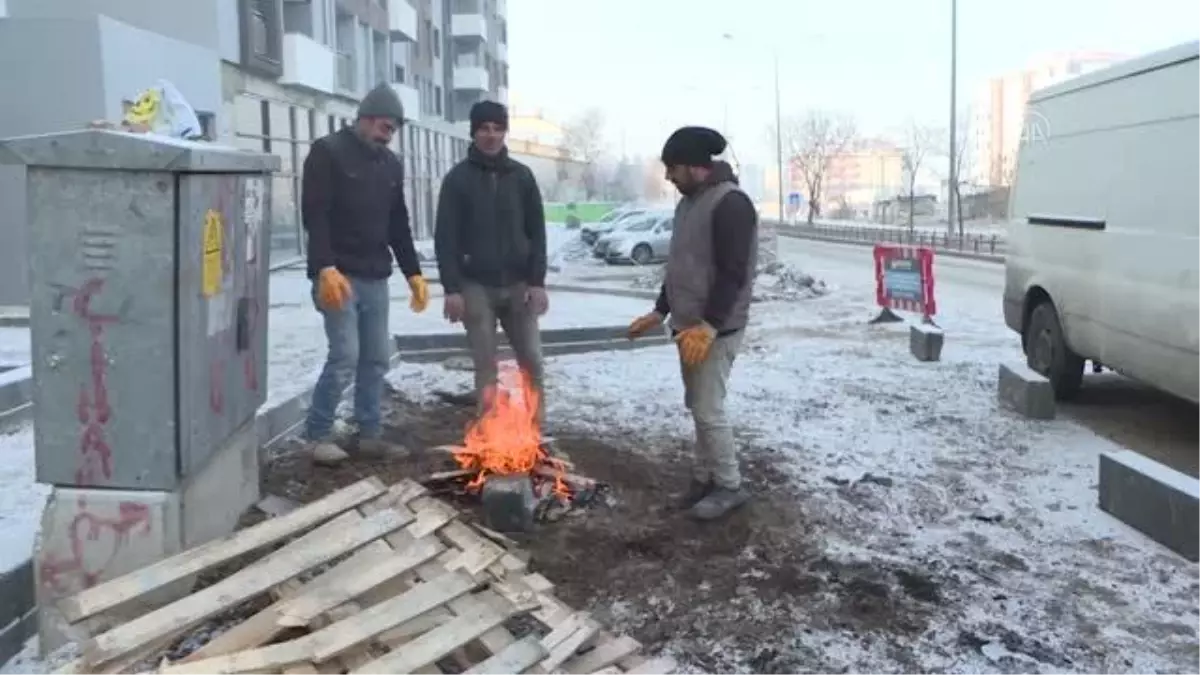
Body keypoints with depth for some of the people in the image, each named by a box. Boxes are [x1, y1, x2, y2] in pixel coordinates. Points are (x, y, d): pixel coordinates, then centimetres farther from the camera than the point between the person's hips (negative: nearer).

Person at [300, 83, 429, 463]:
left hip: (376, 278, 7)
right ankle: (318, 434, 4)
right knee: (346, 356, -10)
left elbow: (398, 226, 19)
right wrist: (325, 268, -25)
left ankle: (369, 434, 17)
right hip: (338, 276, -7)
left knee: (377, 358, 7)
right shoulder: (328, 152, -6)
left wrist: (413, 272, 11)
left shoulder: (391, 165, 14)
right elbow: (314, 215, -14)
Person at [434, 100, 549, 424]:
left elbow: (537, 232, 5)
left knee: (531, 360, 5)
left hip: (518, 284, 2)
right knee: (486, 366, 3)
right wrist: (451, 288, -11)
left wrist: (537, 281, -3)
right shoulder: (458, 178, -1)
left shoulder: (522, 175, 6)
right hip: (476, 286, -2)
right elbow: (445, 237, -4)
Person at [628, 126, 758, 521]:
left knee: (708, 409, -6)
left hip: (717, 329, -9)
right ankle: (705, 478, 24)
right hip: (689, 326, 9)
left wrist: (710, 326, -28)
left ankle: (729, 486, 8)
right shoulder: (688, 203, 14)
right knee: (697, 406, 13)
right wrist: (660, 312, 19)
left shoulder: (730, 203, -16)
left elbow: (734, 273, -22)